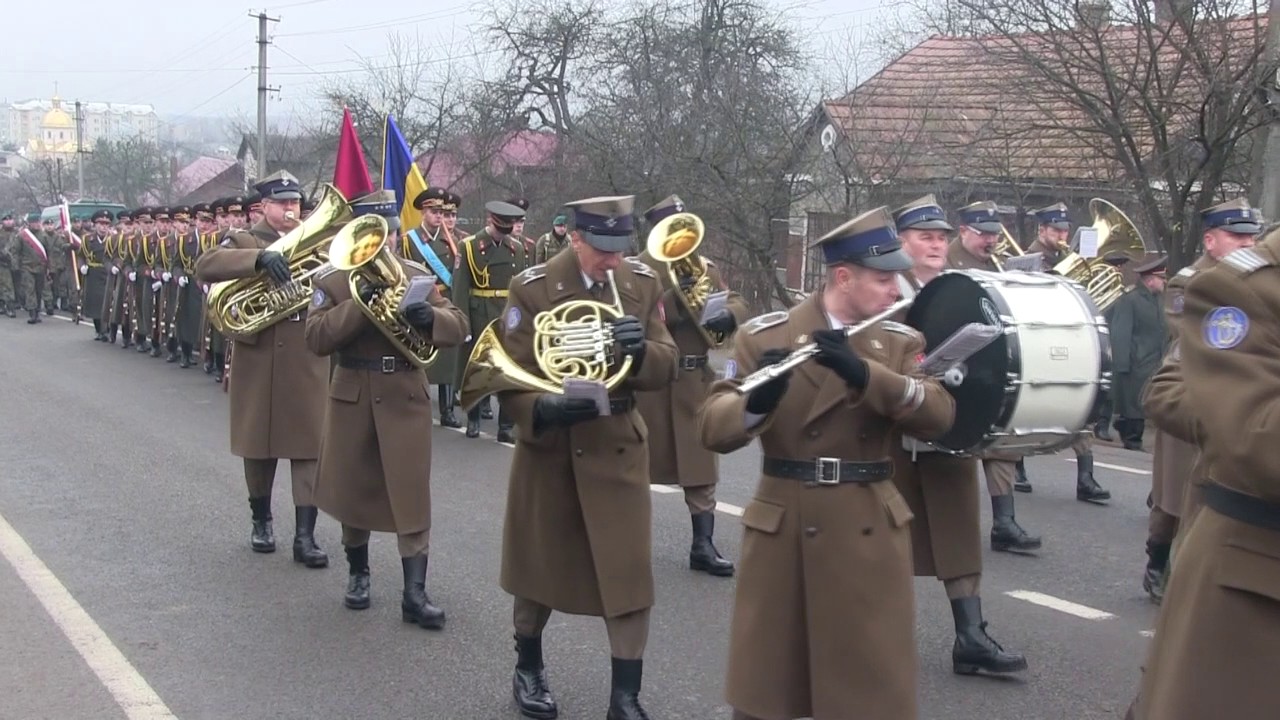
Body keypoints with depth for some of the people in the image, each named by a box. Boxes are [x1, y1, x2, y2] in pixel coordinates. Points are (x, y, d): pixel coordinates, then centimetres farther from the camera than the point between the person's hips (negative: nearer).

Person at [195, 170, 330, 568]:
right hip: (258, 360, -1)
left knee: (309, 444, -4)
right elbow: (205, 265, -18)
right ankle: (261, 520, 28)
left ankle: (305, 535, -3)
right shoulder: (245, 241, 2)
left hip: (307, 362, 1)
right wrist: (260, 258, -32)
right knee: (259, 443, 10)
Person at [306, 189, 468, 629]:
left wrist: (428, 316, -24)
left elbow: (458, 328, -3)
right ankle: (358, 573, 31)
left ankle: (415, 593, -4)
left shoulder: (419, 278, 4)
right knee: (353, 489, 11)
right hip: (353, 398, 0)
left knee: (411, 493, -4)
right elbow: (316, 338, -13)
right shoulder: (334, 281, 0)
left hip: (406, 399, 0)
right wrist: (359, 304, -23)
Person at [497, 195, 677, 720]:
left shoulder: (643, 285, -1)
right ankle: (528, 669, 35)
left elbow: (666, 367, -1)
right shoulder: (531, 288, -10)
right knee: (539, 562, 13)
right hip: (548, 444, -1)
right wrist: (542, 408, -31)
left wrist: (640, 351, -24)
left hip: (617, 447, 2)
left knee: (628, 572, -3)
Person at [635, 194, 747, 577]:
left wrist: (728, 315, -17)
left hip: (695, 380, 4)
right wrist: (676, 296, -27)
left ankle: (703, 545, 6)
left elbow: (738, 304, 4)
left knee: (700, 461, 3)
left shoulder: (704, 268, 12)